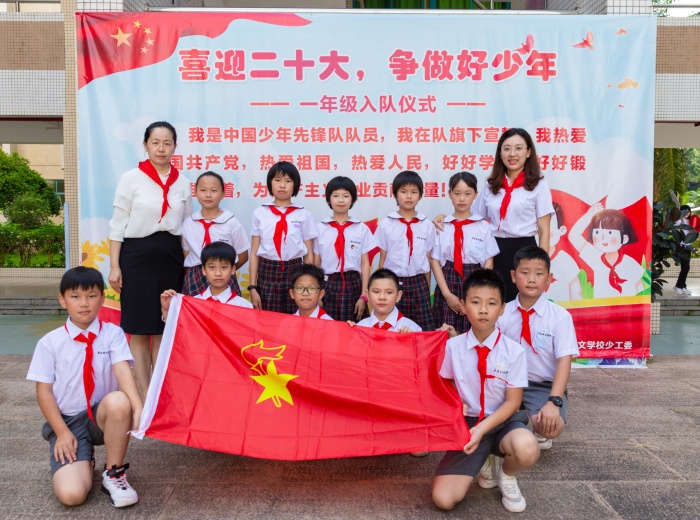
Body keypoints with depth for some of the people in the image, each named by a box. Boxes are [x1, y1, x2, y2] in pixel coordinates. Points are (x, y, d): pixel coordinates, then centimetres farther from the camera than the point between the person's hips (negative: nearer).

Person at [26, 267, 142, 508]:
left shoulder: (113, 334, -3)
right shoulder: (49, 342, -2)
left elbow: (123, 371, -18)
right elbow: (44, 391, -1)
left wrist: (138, 407, -35)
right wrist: (62, 432, -10)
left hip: (103, 416, 0)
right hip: (68, 421, 0)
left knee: (119, 401, -37)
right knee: (71, 494, -22)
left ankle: (114, 473, -12)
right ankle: (82, 459, 17)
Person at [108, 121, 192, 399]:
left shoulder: (183, 183, 7)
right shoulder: (131, 178, -1)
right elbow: (118, 225, -1)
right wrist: (114, 266, -7)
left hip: (170, 257, 3)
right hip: (137, 255, -3)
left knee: (165, 329, 8)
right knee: (139, 330, 3)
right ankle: (145, 394, 12)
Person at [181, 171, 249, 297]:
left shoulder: (232, 222, -4)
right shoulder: (188, 223, 4)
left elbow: (243, 256, 3)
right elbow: (185, 255, 12)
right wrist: (190, 277, 1)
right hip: (194, 280, 2)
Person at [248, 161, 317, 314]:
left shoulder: (304, 215, 3)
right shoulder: (260, 214, 4)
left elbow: (309, 254, 5)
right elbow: (254, 252, 4)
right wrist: (252, 287, -2)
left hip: (294, 272, 0)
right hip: (267, 273, 0)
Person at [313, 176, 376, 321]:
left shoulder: (362, 229, 3)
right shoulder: (320, 228, 3)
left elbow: (365, 264, 3)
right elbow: (315, 263, 6)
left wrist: (363, 296, -2)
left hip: (353, 285, 0)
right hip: (327, 285, 0)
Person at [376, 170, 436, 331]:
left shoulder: (427, 226, 4)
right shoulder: (385, 225, 0)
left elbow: (428, 261, 8)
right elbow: (382, 260, 4)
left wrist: (426, 290, 9)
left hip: (418, 284, 1)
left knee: (423, 330, -1)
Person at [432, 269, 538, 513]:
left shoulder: (514, 351, -10)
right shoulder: (453, 347, -6)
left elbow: (512, 402, -8)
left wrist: (482, 429, -21)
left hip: (502, 421, -1)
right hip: (467, 423, 1)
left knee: (527, 449, -38)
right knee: (443, 498, -17)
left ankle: (506, 475, 1)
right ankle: (484, 461, 14)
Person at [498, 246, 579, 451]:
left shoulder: (560, 316, -8)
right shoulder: (503, 313, -2)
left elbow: (564, 360, -14)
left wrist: (554, 402, -24)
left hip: (544, 386, -2)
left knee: (551, 426, -30)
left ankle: (538, 430, 8)